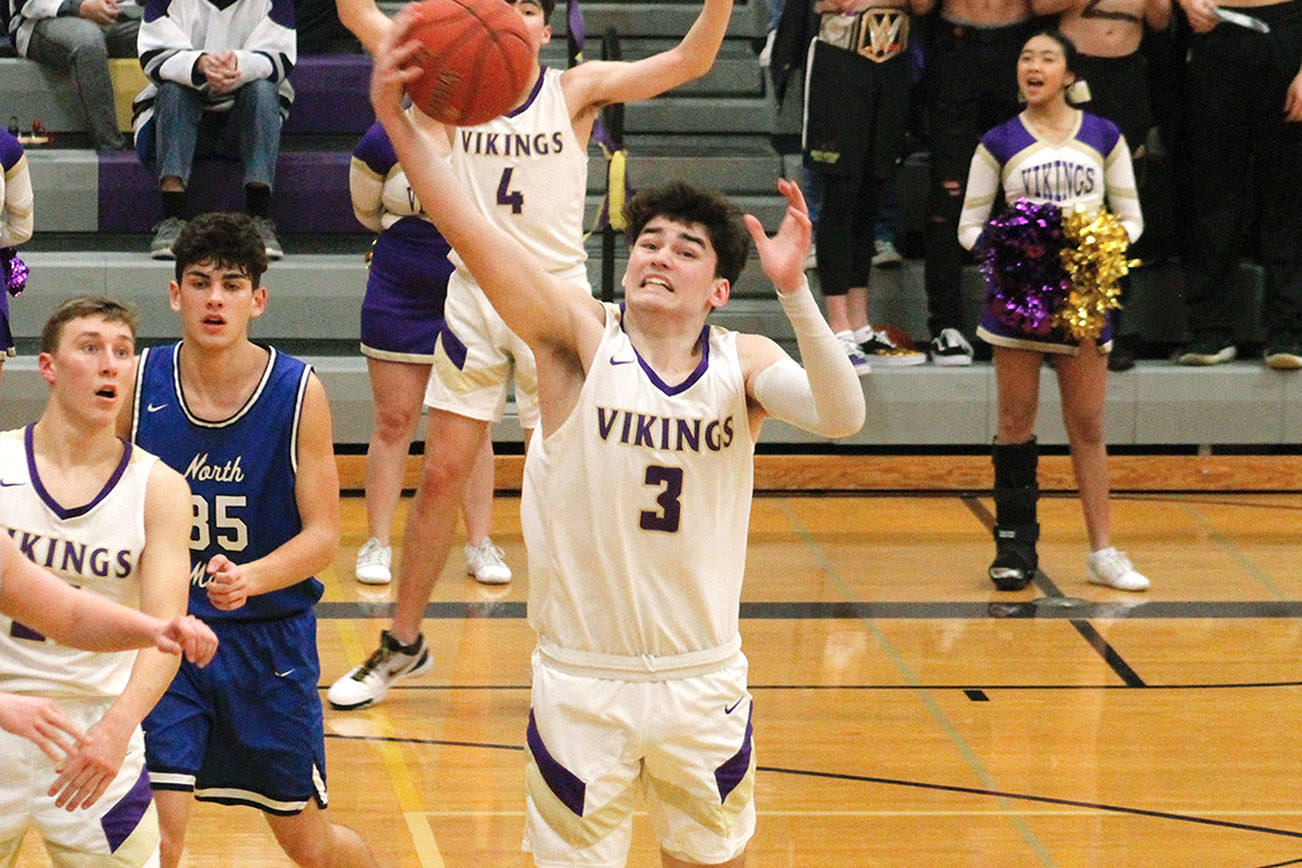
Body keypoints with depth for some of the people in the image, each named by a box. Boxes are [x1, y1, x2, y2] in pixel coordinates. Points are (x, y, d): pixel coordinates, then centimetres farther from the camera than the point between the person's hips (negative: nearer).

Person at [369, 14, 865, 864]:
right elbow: (471, 231, -22)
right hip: (581, 684, -2)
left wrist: (795, 292, -37)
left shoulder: (742, 363, -4)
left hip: (704, 681, 2)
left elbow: (842, 416, -23)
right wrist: (396, 119, -37)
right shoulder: (581, 335, -9)